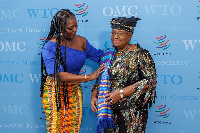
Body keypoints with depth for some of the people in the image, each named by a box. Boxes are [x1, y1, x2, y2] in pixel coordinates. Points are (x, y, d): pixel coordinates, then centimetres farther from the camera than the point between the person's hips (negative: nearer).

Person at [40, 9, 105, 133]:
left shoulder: (81, 41, -1)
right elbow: (59, 75, -26)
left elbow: (97, 55, 15)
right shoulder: (50, 47, -18)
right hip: (55, 92, -5)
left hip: (75, 91, 5)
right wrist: (90, 77, -27)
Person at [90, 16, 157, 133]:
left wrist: (121, 93, -19)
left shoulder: (140, 54, -7)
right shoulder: (108, 55, 11)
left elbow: (150, 81, -15)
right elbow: (100, 81, 18)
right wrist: (94, 96, -2)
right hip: (109, 112, 5)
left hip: (131, 114, -5)